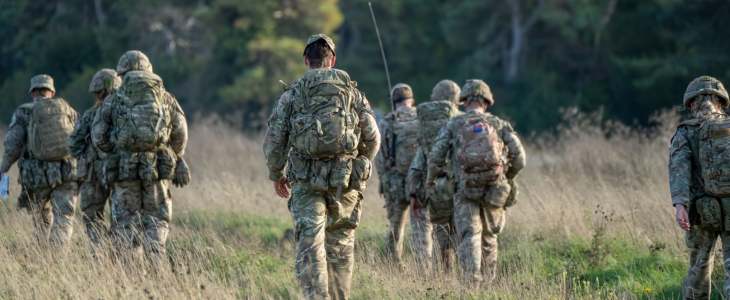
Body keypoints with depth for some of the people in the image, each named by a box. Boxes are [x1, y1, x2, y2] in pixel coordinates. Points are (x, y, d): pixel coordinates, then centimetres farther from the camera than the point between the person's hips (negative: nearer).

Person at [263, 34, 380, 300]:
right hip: (345, 182, 2)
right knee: (340, 243, 14)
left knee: (310, 245, -6)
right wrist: (360, 165, 23)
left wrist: (276, 175, 17)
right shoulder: (352, 93, 7)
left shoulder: (292, 95, 2)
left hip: (307, 180, -2)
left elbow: (274, 140, 1)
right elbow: (372, 138, 6)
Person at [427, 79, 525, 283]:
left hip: (466, 190, -2)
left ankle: (472, 282, -20)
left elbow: (436, 157, -1)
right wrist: (508, 178, 22)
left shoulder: (453, 125, 7)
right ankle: (487, 281, 21)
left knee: (470, 238, -4)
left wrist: (431, 179, 18)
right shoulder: (499, 124, 10)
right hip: (495, 190, 2)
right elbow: (519, 157, 4)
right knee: (489, 240, 17)